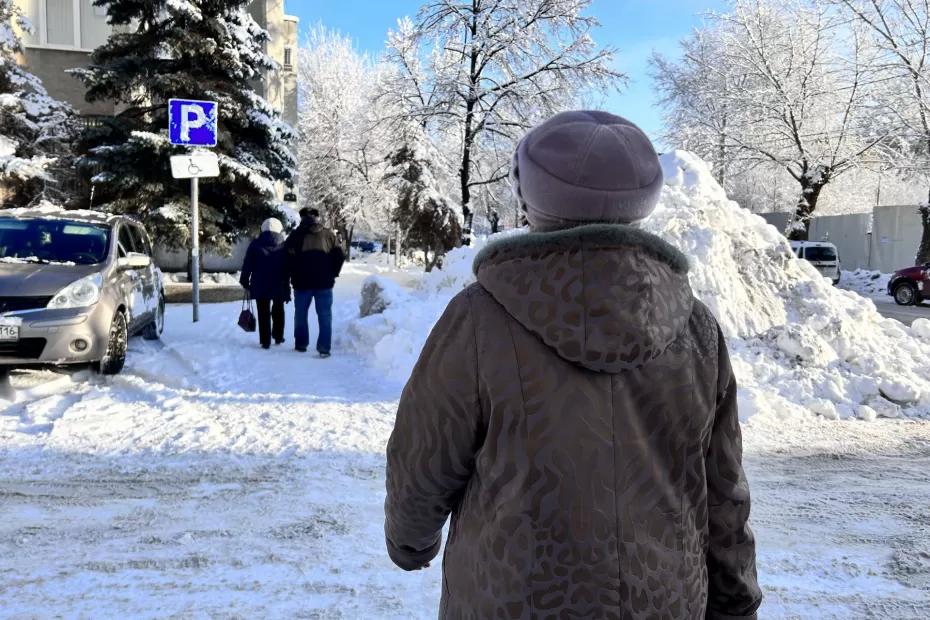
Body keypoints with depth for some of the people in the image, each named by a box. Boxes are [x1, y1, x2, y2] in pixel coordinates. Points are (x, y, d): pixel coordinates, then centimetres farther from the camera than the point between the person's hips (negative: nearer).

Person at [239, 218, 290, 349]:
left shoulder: (255, 244, 0)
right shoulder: (284, 245, -1)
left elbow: (247, 265, -1)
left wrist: (245, 281, 6)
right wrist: (287, 285, 3)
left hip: (260, 285, 0)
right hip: (279, 285, 1)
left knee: (263, 313, 3)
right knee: (278, 311, 19)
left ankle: (265, 341, 0)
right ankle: (278, 337, 25)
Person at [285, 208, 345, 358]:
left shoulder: (296, 235, 0)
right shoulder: (328, 234, 4)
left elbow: (287, 257, -6)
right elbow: (340, 256, 0)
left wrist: (294, 275, 6)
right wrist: (332, 274, 9)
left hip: (302, 282, 0)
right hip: (324, 283, 0)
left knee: (301, 314, 14)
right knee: (325, 315, 2)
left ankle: (301, 344, 19)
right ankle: (324, 347, -5)